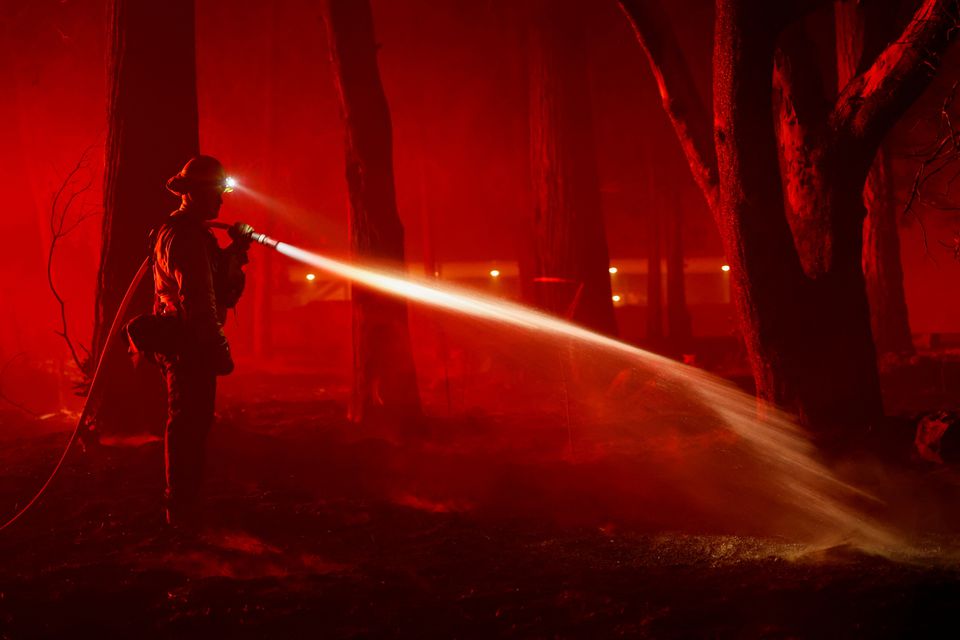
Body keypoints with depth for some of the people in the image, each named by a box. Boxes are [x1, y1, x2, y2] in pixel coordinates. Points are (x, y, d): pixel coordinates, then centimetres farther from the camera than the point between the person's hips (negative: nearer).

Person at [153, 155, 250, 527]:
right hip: (190, 343, -11)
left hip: (187, 343, 11)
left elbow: (216, 286, 21)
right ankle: (182, 508, -2)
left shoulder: (190, 232, 18)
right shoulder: (185, 236, -17)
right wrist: (217, 347, -23)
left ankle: (185, 503, 25)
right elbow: (197, 299, -23)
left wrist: (234, 255, 9)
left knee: (192, 422, 17)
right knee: (188, 423, -6)